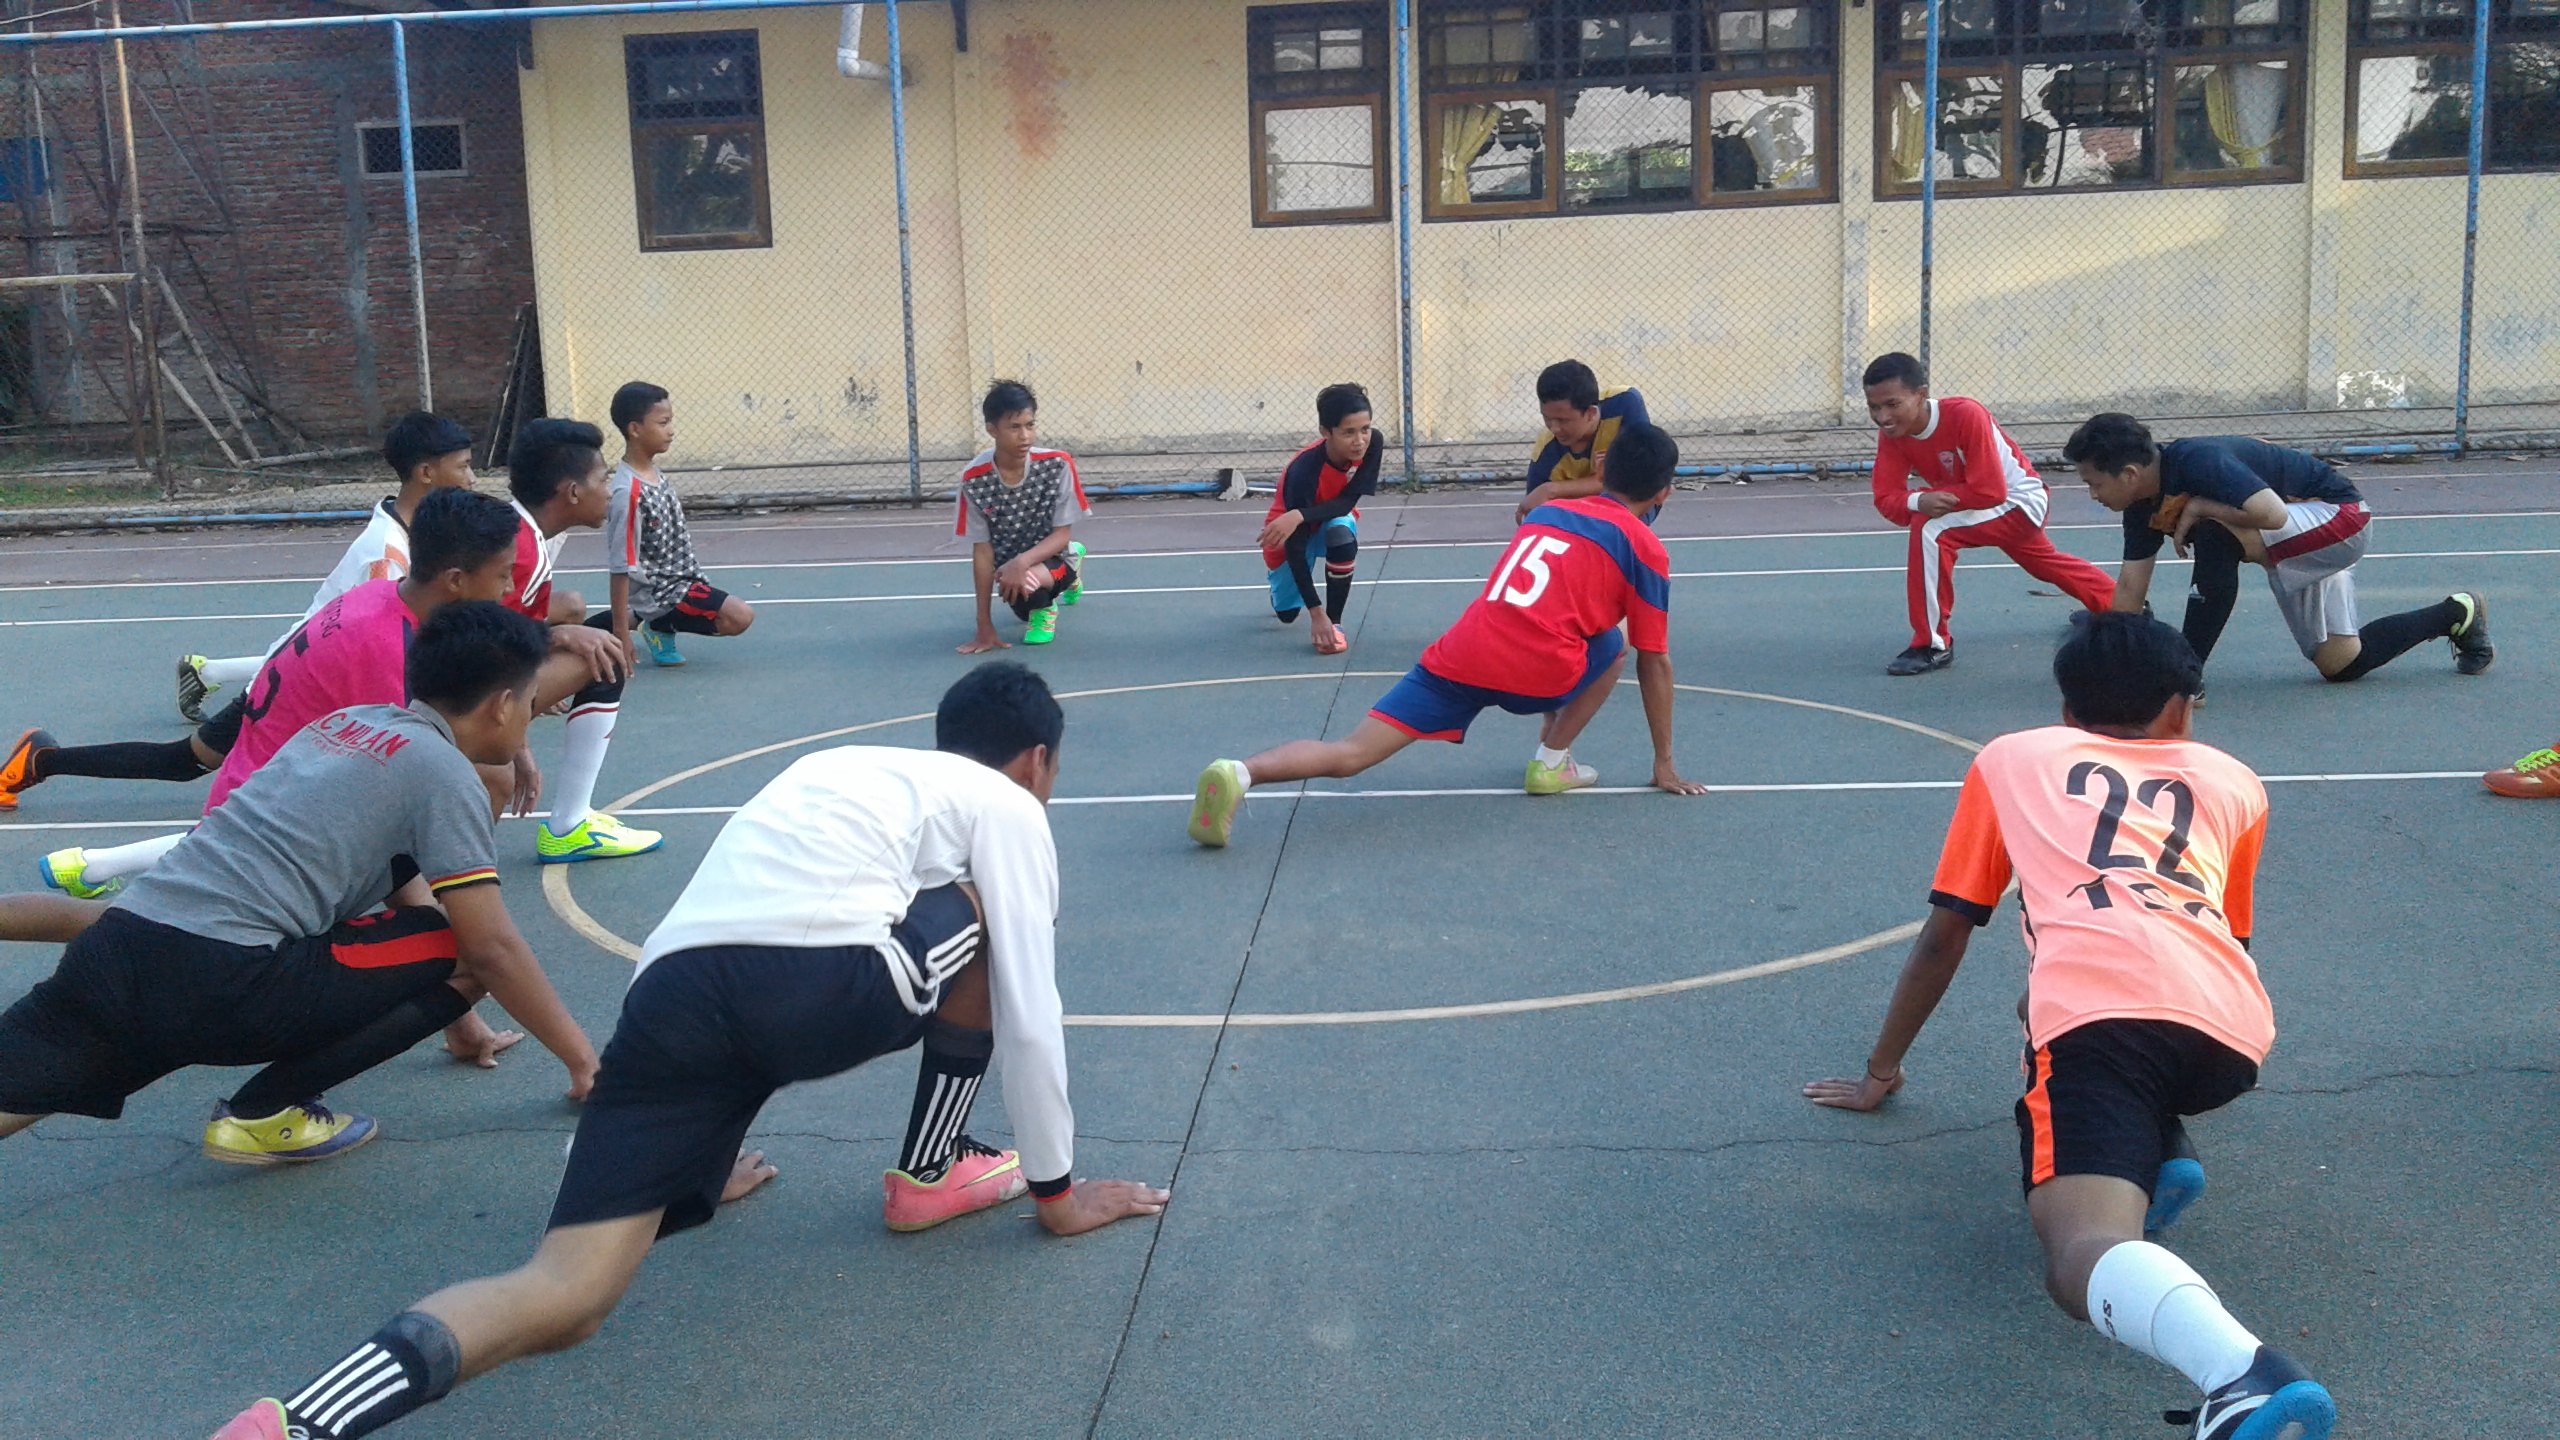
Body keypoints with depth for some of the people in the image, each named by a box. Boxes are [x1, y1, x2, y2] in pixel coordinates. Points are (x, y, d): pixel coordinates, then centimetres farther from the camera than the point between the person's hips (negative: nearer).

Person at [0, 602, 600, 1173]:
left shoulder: (349, 721, 24)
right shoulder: (443, 771, -1)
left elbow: (405, 892, 33)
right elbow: (490, 946, -4)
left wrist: (458, 1021, 40)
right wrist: (580, 1056, 8)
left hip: (114, 948, 8)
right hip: (220, 981, -8)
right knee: (463, 957, 2)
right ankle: (263, 1114, 2)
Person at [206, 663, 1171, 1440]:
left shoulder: (840, 769, 41)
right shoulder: (1006, 805, 22)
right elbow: (1028, 1016, 17)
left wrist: (703, 1157, 60)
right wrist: (1056, 1191, 31)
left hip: (673, 991, 5)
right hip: (823, 983, -5)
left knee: (566, 1301, -4)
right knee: (980, 917, 26)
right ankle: (929, 1179, 31)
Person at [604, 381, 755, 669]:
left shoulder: (653, 473, 1)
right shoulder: (628, 492, -24)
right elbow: (620, 568, -23)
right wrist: (621, 634, -21)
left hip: (678, 579, 9)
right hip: (660, 593, -9)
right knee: (740, 616, -20)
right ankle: (662, 627, -1)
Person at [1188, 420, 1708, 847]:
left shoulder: (1545, 510, 26)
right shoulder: (1646, 549, 13)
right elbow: (1656, 664, 15)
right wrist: (1664, 763, 24)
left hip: (1458, 655, 4)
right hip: (1534, 673, -3)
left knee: (1348, 755, -3)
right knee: (1613, 648, 27)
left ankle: (1240, 772, -29)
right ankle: (1551, 762, 17)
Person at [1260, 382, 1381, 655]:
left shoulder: (1372, 445, -29)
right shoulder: (1303, 471, -40)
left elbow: (1347, 502, -30)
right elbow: (1294, 547, -37)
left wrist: (1298, 516, -50)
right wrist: (1316, 613, -41)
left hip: (1334, 518, 2)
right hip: (1292, 534, -2)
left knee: (1342, 533, -34)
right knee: (1286, 613, 7)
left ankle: (1335, 621, -17)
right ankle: (1281, 587, 45)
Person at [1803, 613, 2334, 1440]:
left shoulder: (2010, 757, 29)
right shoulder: (2233, 780, 33)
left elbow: (1943, 936, 31)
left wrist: (1881, 1073, 42)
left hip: (2095, 1006, -4)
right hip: (2235, 1030, 4)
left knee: (2084, 1252, -19)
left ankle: (2240, 1370, -50)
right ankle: (2158, 1156, 7)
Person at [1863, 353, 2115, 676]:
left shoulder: (1966, 415, -34)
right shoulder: (1891, 433, -15)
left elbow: (1990, 492, -34)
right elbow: (1886, 498, -19)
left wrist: (1934, 498, -33)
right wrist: (1918, 501, -39)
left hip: (2020, 500, -8)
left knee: (1931, 529, -30)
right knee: (2046, 563, 32)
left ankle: (1933, 646, -22)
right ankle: (2119, 605, 60)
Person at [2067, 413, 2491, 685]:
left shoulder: (2196, 461, -33)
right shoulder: (2144, 506, -6)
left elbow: (2273, 514, -43)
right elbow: (2131, 587, -2)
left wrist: (2198, 507, -31)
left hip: (2338, 517, -10)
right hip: (2302, 542, 10)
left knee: (2215, 534, -34)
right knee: (2340, 665, 13)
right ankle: (2456, 615, 36)